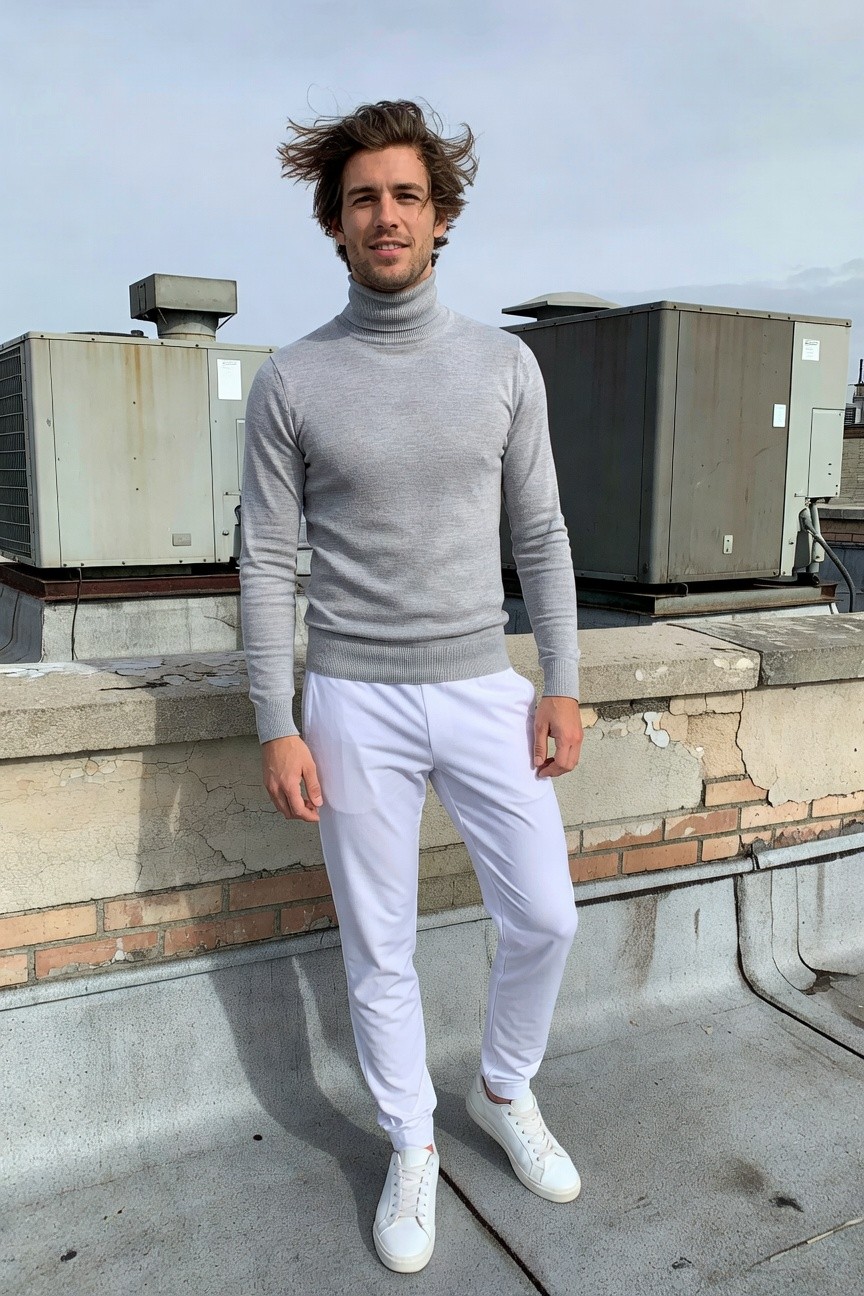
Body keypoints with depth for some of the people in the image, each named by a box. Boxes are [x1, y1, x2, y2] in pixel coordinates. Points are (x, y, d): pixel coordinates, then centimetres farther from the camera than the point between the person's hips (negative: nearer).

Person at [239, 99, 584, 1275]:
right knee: (379, 948, 9)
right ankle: (410, 1149, 32)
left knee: (544, 918, 7)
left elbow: (541, 536, 5)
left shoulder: (504, 365, 2)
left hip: (484, 692, 2)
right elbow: (269, 565, -3)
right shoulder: (289, 383, -3)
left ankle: (505, 1092, 37)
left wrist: (562, 683, -1)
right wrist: (277, 727, -7)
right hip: (357, 704, -1)